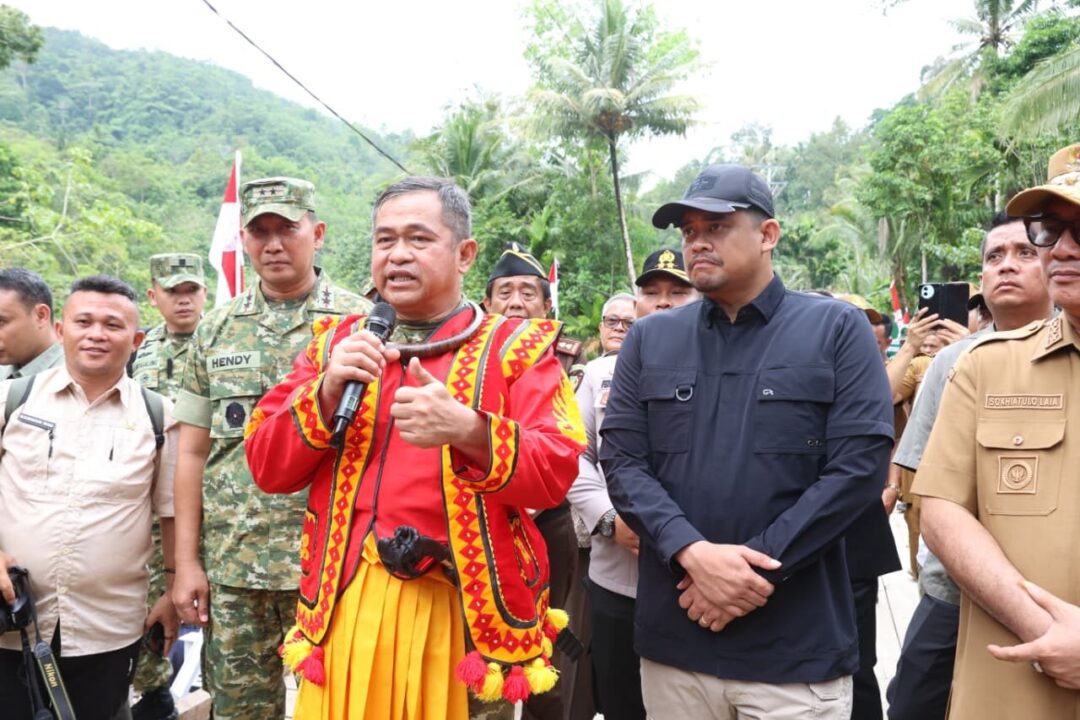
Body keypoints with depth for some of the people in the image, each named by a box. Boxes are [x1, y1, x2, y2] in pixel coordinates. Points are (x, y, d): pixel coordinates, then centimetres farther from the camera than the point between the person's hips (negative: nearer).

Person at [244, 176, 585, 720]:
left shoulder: (516, 346, -2)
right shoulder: (336, 343, 8)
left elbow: (555, 473, -13)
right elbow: (267, 468, 3)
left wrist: (468, 430, -30)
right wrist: (326, 392, -13)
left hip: (465, 612, -2)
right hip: (343, 609, 3)